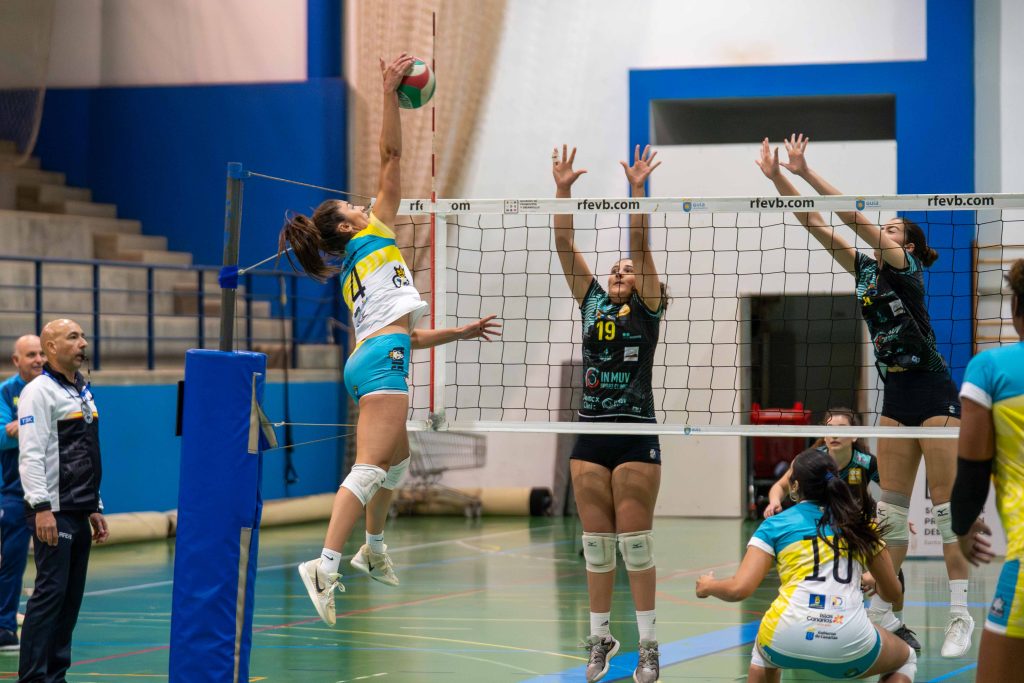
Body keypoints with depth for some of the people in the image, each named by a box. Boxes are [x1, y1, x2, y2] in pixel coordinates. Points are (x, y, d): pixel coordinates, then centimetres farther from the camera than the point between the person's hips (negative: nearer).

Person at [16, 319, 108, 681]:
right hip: (53, 512, -8)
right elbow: (31, 453, -16)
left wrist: (95, 508, 21)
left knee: (71, 596, 7)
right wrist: (41, 508, -23)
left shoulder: (83, 393, 19)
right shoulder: (39, 392, -7)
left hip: (79, 513, 8)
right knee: (51, 591, -12)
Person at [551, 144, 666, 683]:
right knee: (596, 544, 7)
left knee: (635, 542, -3)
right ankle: (601, 638, 16)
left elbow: (640, 244, -8)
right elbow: (564, 244, 7)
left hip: (636, 434, -4)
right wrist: (563, 189, -2)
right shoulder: (591, 301, 13)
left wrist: (637, 191, -16)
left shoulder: (647, 307, 4)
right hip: (590, 436, 4)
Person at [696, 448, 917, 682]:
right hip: (850, 648, -1)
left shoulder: (776, 525, 11)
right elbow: (893, 591, 24)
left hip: (785, 642, 1)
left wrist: (708, 586, 25)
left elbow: (739, 589, 3)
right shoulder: (860, 524, 17)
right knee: (906, 659, 29)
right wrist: (872, 581, 48)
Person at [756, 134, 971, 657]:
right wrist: (776, 177, 1)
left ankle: (960, 616, -4)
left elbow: (853, 216, -17)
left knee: (946, 505, -6)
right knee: (890, 509, 4)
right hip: (896, 397, 7)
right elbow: (815, 223, 8)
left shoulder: (906, 269, -7)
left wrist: (806, 172, -19)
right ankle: (886, 616, 5)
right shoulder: (864, 269, 11)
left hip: (934, 393, -7)